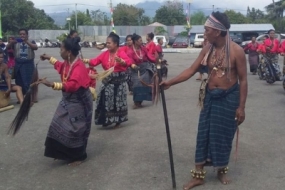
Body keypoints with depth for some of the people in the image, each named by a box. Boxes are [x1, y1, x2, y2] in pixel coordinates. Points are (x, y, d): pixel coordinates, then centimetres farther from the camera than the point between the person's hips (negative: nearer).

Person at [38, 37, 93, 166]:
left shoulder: (79, 66, -26)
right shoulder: (67, 63, 3)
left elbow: (72, 85, -38)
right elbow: (61, 66, 30)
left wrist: (52, 85, -43)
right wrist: (49, 58, 34)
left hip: (79, 102, -10)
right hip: (67, 100, 10)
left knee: (75, 130, -1)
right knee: (60, 126, 14)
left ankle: (79, 156, 17)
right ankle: (63, 153, 30)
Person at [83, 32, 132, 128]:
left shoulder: (121, 53, -11)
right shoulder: (105, 54, 3)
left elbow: (129, 62, -27)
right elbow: (95, 61, -3)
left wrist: (120, 61, -47)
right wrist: (86, 61, -21)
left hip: (119, 81, -4)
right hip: (107, 81, 4)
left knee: (117, 101, 5)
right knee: (105, 100, 6)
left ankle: (118, 121, 22)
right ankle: (106, 120, 21)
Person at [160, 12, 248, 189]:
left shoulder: (236, 51, -16)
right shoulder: (208, 49, -1)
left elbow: (243, 80, -12)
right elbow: (192, 70, 2)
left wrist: (241, 107, -13)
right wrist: (170, 82, -6)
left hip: (229, 98, -4)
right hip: (210, 97, 4)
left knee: (223, 135, 6)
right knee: (204, 134, 5)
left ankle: (222, 170, 30)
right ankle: (199, 175, 15)